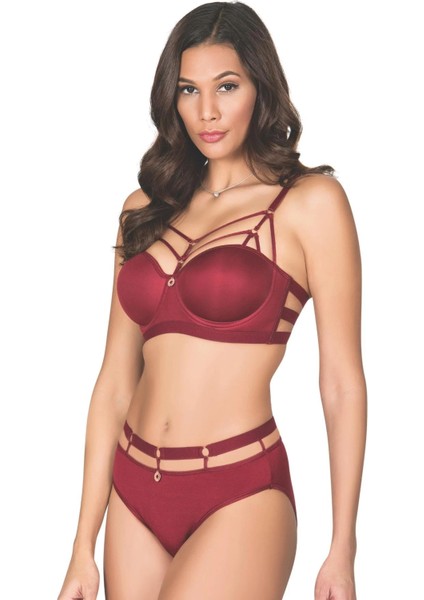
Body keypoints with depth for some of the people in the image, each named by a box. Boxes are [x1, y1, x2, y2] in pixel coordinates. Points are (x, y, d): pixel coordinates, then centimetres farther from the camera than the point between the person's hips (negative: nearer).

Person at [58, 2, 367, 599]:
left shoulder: (311, 201, -3)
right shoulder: (146, 210, 10)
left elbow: (343, 383, -4)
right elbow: (115, 381, 8)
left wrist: (342, 551, -6)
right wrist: (84, 548, 7)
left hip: (239, 496, -5)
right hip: (135, 490, 5)